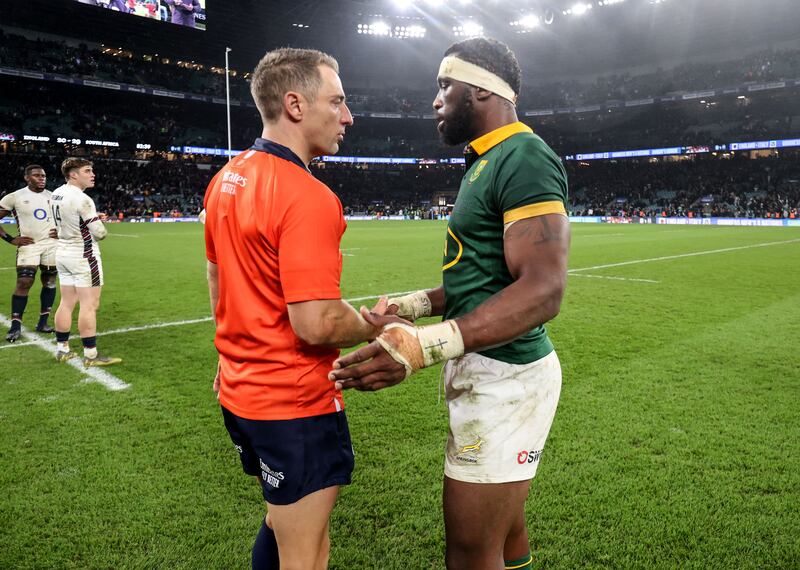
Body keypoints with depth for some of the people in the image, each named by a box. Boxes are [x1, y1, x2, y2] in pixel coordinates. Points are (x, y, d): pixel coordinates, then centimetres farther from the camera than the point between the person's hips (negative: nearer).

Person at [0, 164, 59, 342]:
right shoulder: (15, 197, -3)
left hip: (52, 244, 4)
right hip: (28, 245, -4)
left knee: (49, 282, 6)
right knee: (24, 283, -10)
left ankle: (43, 322, 15)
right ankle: (15, 325, -2)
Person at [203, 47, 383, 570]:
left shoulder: (226, 179, 5)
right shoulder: (309, 197, -24)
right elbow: (317, 325, -27)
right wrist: (375, 325, -7)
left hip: (241, 391, 9)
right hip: (295, 407, -9)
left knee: (283, 521, 29)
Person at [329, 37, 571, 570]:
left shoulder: (525, 157, -17)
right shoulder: (489, 162, 16)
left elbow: (542, 291, -27)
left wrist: (426, 346, -35)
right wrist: (414, 306, 13)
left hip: (504, 377, -10)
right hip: (490, 370, 10)